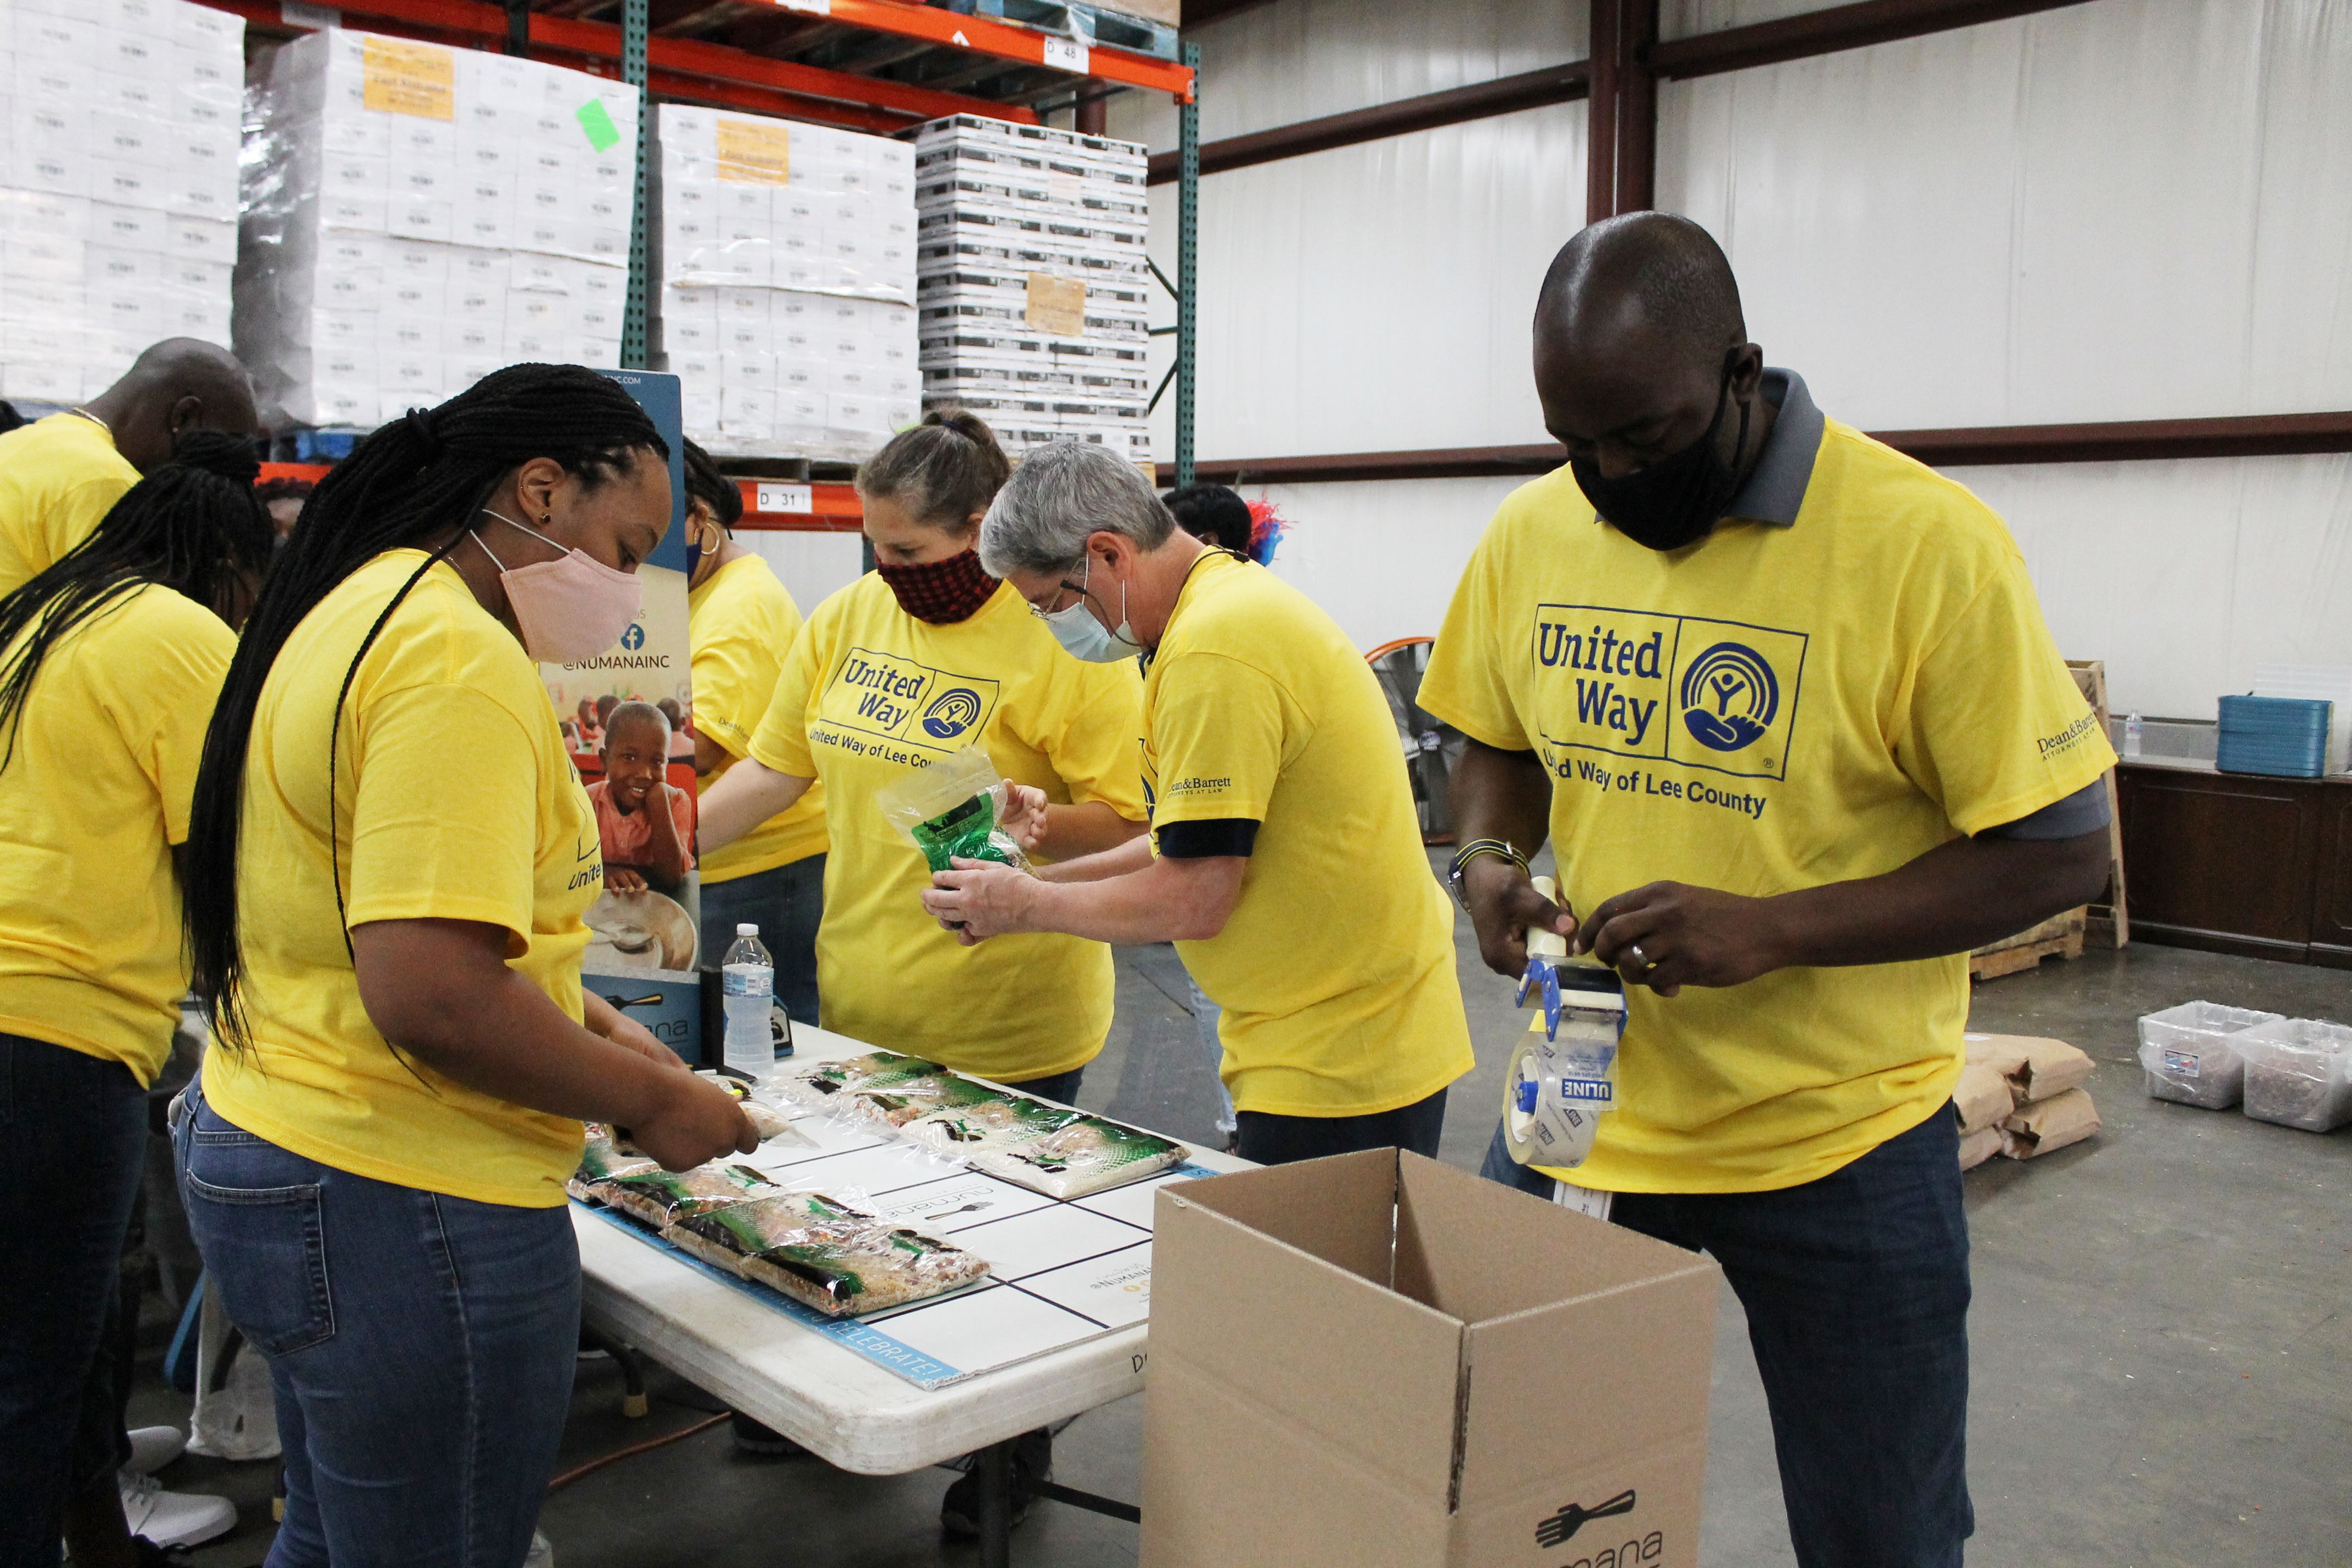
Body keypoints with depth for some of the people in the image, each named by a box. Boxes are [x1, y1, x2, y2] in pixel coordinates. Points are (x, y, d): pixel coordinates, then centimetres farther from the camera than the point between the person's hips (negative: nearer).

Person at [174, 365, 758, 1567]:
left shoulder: (356, 613, 11)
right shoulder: (460, 658, -22)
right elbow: (430, 994, -29)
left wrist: (576, 1017, 13)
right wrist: (649, 1098, -16)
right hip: (401, 1209, -10)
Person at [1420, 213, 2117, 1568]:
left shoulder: (1927, 543, -17)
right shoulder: (1532, 532, -2)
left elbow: (2062, 853, -14)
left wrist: (1771, 929, -24)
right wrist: (1489, 860, -7)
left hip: (1839, 1143, -3)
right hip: (1581, 1106, 4)